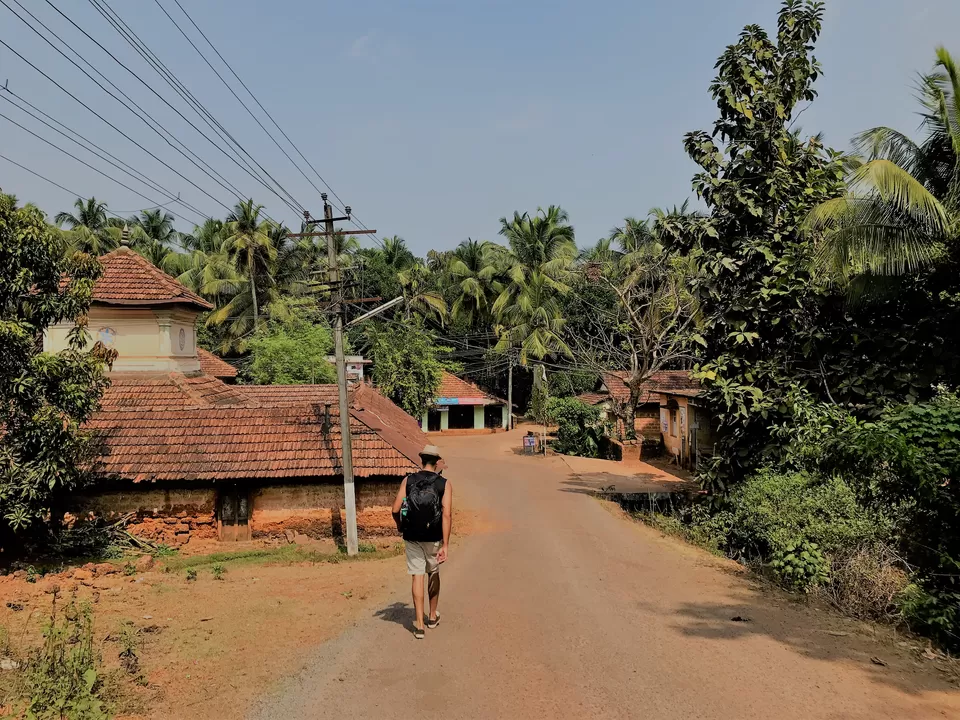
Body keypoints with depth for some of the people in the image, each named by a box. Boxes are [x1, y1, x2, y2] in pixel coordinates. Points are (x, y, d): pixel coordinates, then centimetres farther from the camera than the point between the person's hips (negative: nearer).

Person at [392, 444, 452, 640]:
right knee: (433, 574, 20)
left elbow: (396, 510, -7)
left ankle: (419, 624, 4)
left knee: (417, 577, 6)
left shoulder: (408, 480, -3)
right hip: (434, 538, 0)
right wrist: (446, 545, -16)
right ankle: (433, 616, 34)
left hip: (412, 538, 0)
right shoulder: (444, 484, -8)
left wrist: (401, 527, 14)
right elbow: (447, 515, -17)